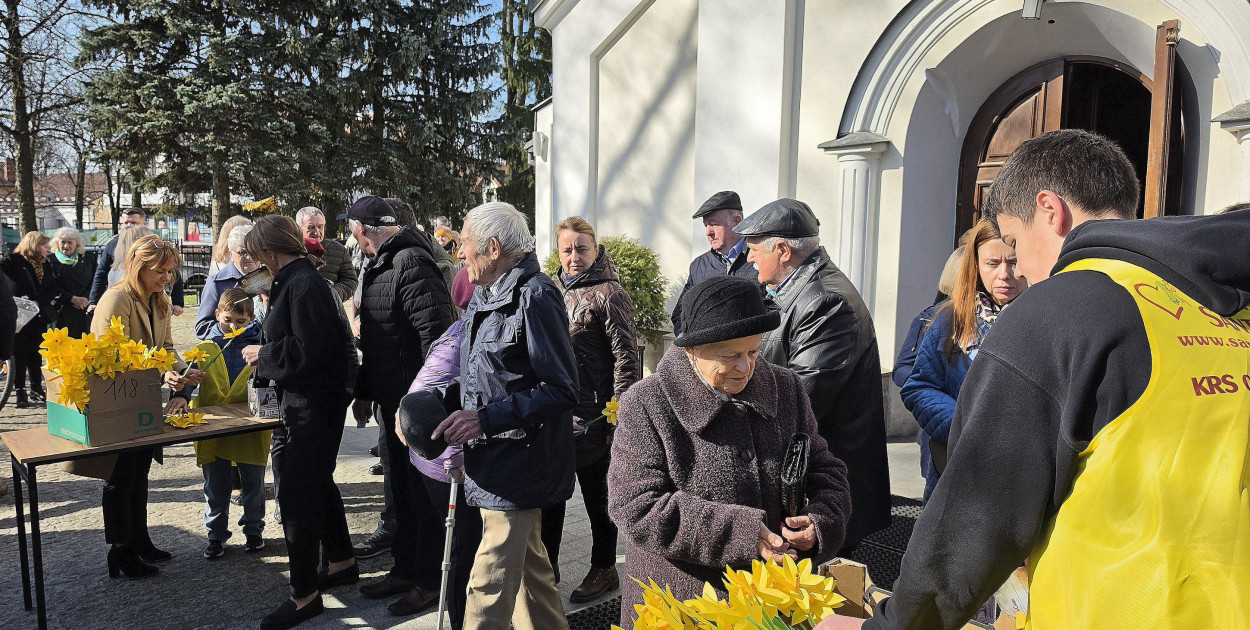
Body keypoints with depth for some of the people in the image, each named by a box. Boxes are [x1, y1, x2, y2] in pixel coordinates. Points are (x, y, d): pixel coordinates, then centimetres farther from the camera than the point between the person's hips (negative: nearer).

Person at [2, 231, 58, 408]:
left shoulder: (46, 265, 12)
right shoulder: (13, 261, -4)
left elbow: (54, 290, 6)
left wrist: (39, 302, -9)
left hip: (39, 317, 5)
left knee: (35, 354, 12)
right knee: (19, 354, -3)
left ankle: (37, 390, 19)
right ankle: (20, 393, 2)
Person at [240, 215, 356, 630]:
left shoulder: (303, 285, -18)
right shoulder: (297, 280, 13)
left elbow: (309, 350, -24)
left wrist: (263, 354, -11)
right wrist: (265, 354, 13)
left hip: (312, 404, -11)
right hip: (308, 399, 11)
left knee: (297, 493, -4)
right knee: (317, 482, 21)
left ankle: (305, 595, 7)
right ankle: (342, 562, 38)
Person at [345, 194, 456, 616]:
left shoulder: (412, 263, -18)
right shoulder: (379, 266, 15)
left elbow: (436, 333, -26)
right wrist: (364, 392, 23)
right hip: (391, 401, 10)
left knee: (425, 492, 3)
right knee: (399, 490, 19)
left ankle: (430, 581, 17)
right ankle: (405, 570, 34)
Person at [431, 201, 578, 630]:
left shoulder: (535, 296, -16)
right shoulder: (483, 298, 13)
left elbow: (561, 390, -20)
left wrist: (486, 418, -24)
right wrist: (438, 403, 3)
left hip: (518, 463, -9)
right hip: (495, 461, 10)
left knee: (490, 585, -6)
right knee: (529, 566, 22)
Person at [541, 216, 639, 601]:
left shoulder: (608, 293, -11)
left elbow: (626, 356, -14)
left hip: (591, 415, -7)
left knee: (596, 493, 7)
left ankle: (604, 569, 25)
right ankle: (547, 566, 31)